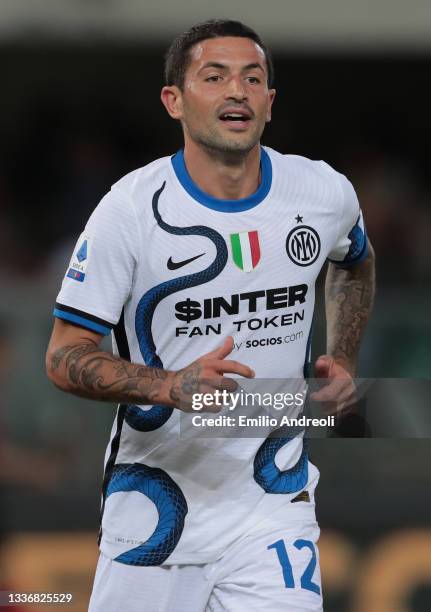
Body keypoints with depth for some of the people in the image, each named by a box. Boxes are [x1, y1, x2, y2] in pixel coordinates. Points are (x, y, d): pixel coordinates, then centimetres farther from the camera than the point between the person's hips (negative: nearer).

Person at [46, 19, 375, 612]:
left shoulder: (325, 194, -1)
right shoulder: (131, 208, -12)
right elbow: (64, 357, -11)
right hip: (154, 495, -1)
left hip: (273, 499, 1)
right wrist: (172, 387, -27)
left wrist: (342, 358, 9)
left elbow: (355, 264, 24)